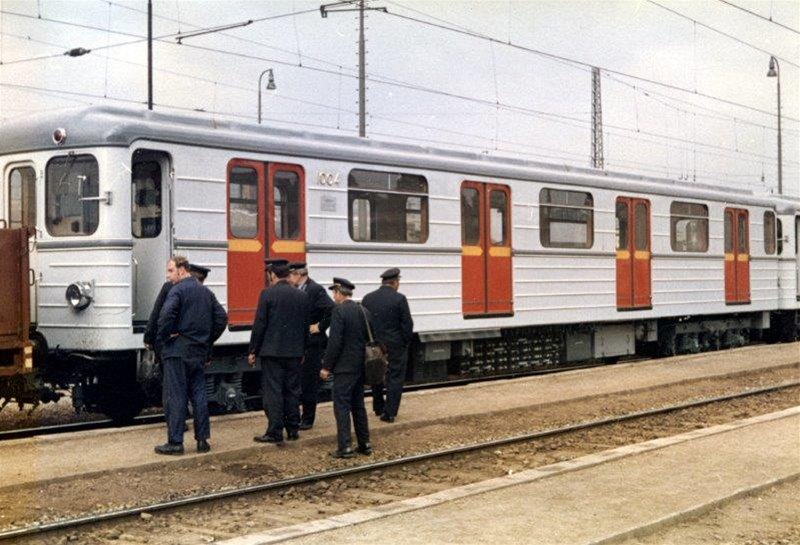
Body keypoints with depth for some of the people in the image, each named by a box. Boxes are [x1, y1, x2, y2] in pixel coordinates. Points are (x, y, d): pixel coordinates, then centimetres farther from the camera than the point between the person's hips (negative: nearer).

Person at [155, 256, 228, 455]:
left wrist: (163, 337, -12)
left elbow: (166, 315, -26)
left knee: (175, 397, -2)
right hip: (199, 353, 7)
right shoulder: (205, 291, 12)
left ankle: (175, 442, -1)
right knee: (198, 395, 11)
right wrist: (208, 340, 16)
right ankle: (202, 440, 13)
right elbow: (221, 317, 13)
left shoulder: (177, 290, -11)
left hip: (178, 351, -7)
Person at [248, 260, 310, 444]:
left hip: (272, 351, -5)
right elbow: (305, 326, 12)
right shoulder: (301, 296, 7)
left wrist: (253, 351, -2)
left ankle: (275, 432, -4)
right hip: (295, 352, 5)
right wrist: (302, 350, 21)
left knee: (272, 392, -2)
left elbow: (259, 324, -9)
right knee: (292, 391, 11)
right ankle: (293, 429, 16)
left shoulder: (267, 294, -9)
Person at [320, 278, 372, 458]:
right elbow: (369, 338, 13)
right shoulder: (364, 311, 9)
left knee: (342, 406, -4)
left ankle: (344, 447, -6)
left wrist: (327, 366, -12)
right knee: (358, 405, 15)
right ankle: (365, 444, 18)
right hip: (361, 366, 8)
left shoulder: (339, 311, -14)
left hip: (344, 367, -8)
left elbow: (335, 341, -18)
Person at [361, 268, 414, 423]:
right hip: (395, 346, -4)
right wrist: (406, 342, 3)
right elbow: (407, 324, -10)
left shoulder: (368, 298, 1)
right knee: (394, 378, 3)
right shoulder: (399, 299, -12)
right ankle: (389, 413, 1)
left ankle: (378, 408, 29)